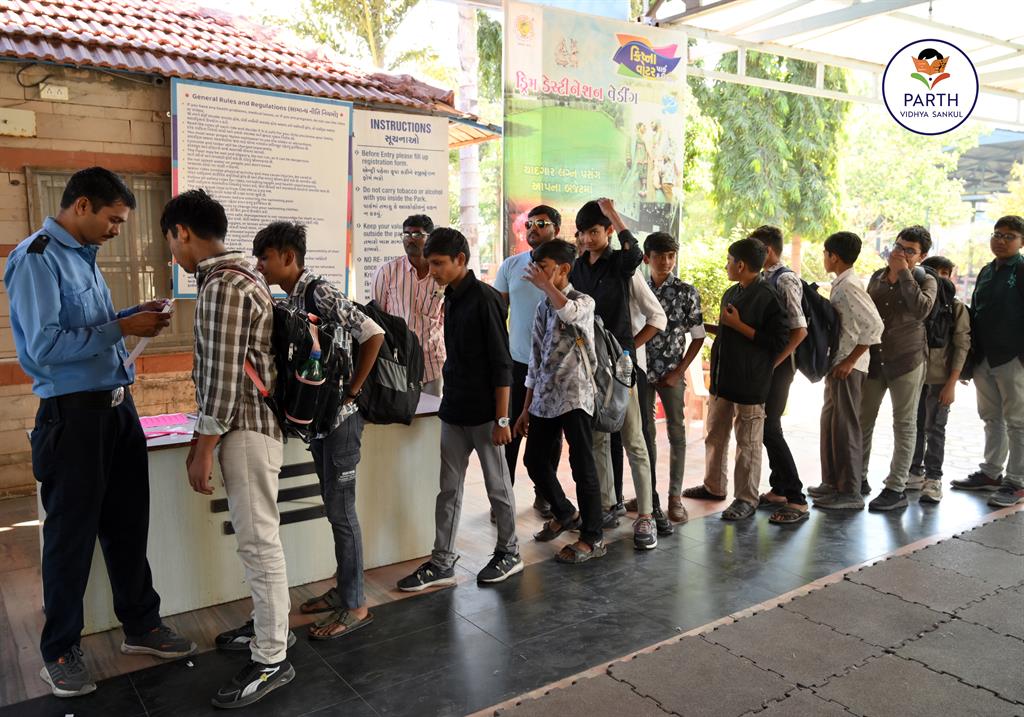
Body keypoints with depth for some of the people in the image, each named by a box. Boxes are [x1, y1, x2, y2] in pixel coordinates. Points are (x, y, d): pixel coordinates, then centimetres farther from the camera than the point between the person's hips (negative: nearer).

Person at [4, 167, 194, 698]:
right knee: (72, 534, 6)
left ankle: (141, 626, 32)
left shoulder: (83, 256, 13)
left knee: (128, 523, 16)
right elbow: (44, 345, -23)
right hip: (74, 414, -8)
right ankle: (59, 651, 24)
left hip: (117, 406, 8)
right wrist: (122, 327, -19)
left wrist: (134, 315, 6)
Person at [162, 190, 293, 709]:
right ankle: (269, 625, 33)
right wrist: (207, 438, 22)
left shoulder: (221, 286, -18)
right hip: (251, 423, 10)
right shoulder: (242, 276, 14)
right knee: (256, 537, 19)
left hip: (245, 429, -10)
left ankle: (270, 661, 7)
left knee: (258, 542, -3)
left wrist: (203, 450, -14)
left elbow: (224, 378, -21)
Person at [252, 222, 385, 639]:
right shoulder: (292, 299, 11)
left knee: (341, 510, -1)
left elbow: (373, 334, -22)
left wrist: (352, 389, -16)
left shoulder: (320, 293, -16)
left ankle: (355, 606, 11)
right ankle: (344, 589, 30)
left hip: (339, 418, -9)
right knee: (335, 507, 17)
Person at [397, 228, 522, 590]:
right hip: (454, 410, 7)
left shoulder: (485, 298, -14)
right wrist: (450, 400, 18)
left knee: (497, 485, 9)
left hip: (484, 412, -7)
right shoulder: (451, 298, 9)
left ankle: (509, 553, 25)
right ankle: (442, 563, 18)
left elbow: (501, 363, -16)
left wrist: (502, 419, -17)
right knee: (449, 489, 10)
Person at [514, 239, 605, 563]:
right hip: (545, 398, 8)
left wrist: (546, 284, -20)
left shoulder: (583, 302, -7)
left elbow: (569, 312, -36)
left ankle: (592, 538, 9)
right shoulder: (543, 307, 13)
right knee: (534, 460, 13)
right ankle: (565, 513, 35)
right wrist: (526, 408, 15)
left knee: (582, 467, -3)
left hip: (574, 396, -7)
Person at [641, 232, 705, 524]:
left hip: (671, 373, -2)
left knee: (676, 432, 2)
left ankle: (675, 496, 11)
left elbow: (698, 337, -2)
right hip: (641, 370, 2)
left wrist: (679, 371, -7)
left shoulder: (687, 292, -5)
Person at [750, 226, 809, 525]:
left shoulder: (785, 280, -16)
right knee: (765, 427, 14)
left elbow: (799, 331, -22)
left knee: (770, 430, -9)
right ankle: (779, 490, 25)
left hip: (777, 365, -9)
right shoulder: (766, 278, 10)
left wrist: (772, 364, -18)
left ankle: (797, 500, -2)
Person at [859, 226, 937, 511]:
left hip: (906, 361, -4)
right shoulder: (877, 277, 9)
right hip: (873, 359, 4)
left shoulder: (925, 281, -3)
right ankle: (858, 477, 22)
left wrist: (904, 273, -18)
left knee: (904, 424, 2)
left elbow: (921, 310, -25)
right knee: (863, 420, 8)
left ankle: (896, 488, 8)